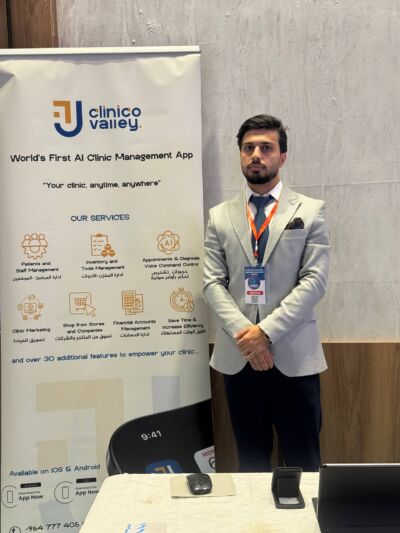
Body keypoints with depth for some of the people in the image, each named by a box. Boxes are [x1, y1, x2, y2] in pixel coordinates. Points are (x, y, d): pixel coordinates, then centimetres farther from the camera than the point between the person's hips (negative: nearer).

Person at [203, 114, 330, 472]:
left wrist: (267, 330, -14)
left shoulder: (310, 211, 3)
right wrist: (242, 333, -12)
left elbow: (315, 280, -6)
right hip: (238, 355, 2)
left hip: (294, 355, -2)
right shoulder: (220, 216, 9)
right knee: (251, 461, 13)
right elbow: (213, 283, 3)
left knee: (302, 462, 7)